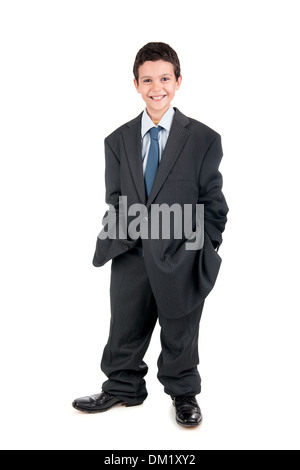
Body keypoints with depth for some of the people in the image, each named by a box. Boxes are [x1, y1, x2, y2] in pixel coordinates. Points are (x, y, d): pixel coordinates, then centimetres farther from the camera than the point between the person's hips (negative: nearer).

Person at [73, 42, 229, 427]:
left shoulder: (204, 140, -4)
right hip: (132, 256, 3)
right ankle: (123, 388, 35)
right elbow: (116, 201, 8)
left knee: (180, 334, 14)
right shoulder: (118, 141, 6)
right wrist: (134, 230, -6)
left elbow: (213, 204, -2)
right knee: (125, 330, 14)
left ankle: (183, 394, 34)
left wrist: (203, 251, -6)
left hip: (181, 258, -2)